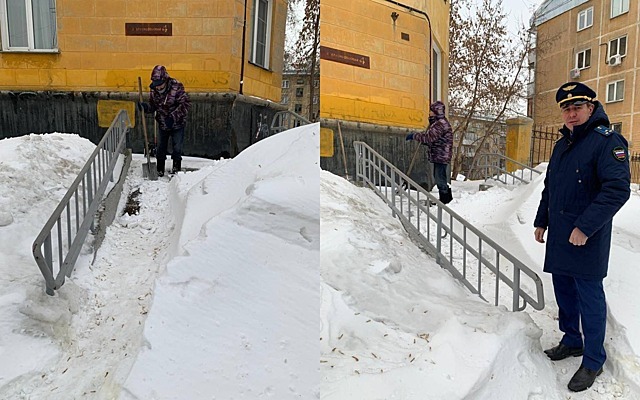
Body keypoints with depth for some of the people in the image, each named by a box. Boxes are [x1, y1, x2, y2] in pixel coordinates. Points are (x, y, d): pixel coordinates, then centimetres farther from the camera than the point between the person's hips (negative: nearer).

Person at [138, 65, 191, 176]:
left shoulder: (176, 87, -21)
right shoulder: (154, 90, -5)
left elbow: (186, 104, -20)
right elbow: (153, 105, 5)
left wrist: (173, 117, -26)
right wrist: (145, 107, -19)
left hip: (177, 124, -4)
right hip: (163, 124, 4)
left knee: (177, 147, 3)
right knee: (161, 147, 12)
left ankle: (176, 167, 24)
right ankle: (160, 169, 27)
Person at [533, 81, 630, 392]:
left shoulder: (607, 141, -12)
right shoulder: (562, 145, 14)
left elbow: (618, 189, -22)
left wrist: (585, 228, -24)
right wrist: (541, 221, 19)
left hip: (587, 240, -7)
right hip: (559, 237, 8)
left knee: (589, 298, 2)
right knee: (563, 291, 16)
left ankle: (593, 361, 17)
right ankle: (572, 341, 35)